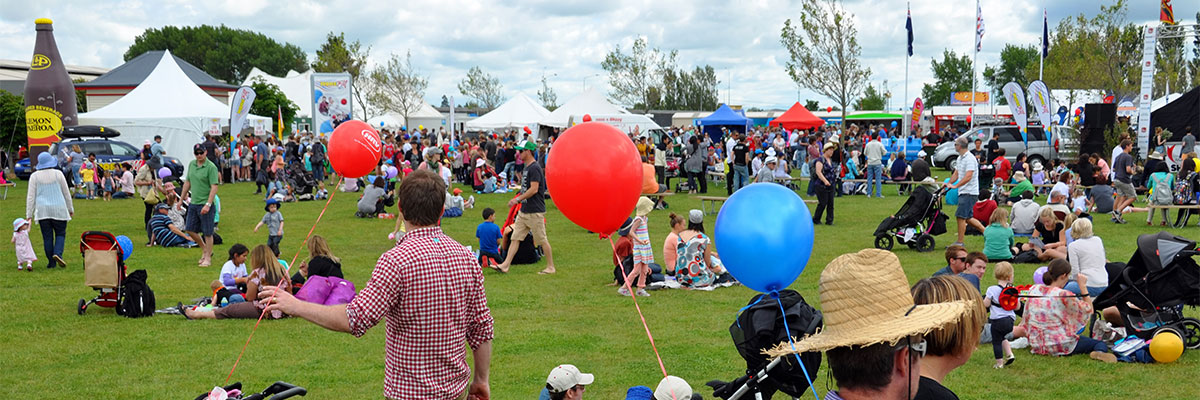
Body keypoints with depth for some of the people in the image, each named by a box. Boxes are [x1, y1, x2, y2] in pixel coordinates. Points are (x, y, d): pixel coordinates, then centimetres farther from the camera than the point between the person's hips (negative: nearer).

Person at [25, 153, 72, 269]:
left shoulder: (34, 176, 0)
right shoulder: (58, 174, -1)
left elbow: (30, 196, 1)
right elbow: (66, 192, 5)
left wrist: (29, 214, 5)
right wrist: (70, 209, 15)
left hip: (42, 210, 1)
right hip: (58, 209, -1)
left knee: (47, 237, 5)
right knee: (60, 233, 7)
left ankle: (51, 262, 6)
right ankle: (57, 254, -19)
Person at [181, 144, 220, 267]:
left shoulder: (211, 167, -13)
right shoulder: (191, 164, 8)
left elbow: (214, 187, -18)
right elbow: (187, 182, 17)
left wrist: (208, 204, -24)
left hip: (205, 204, -7)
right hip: (193, 203, 7)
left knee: (207, 233, 0)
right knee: (190, 229, 11)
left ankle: (208, 258, 11)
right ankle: (205, 250, 29)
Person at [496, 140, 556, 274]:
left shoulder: (534, 168, -16)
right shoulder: (527, 167, 15)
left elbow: (534, 189, -23)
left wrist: (517, 199, -20)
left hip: (535, 212, -10)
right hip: (524, 211, 10)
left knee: (542, 240, -1)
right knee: (515, 238, 6)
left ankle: (550, 267, 9)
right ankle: (505, 265, 5)